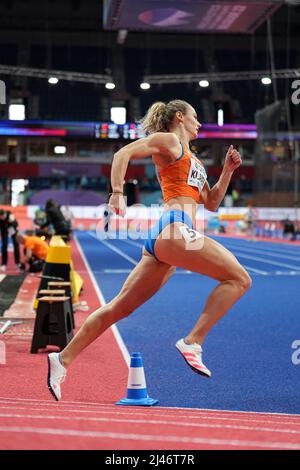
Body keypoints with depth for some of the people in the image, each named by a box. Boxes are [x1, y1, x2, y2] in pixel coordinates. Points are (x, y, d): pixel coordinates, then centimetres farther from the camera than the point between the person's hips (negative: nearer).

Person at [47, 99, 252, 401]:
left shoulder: (193, 160, 31)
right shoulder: (168, 141, 6)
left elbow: (211, 203, 31)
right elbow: (123, 154, -5)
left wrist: (228, 169, 22)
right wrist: (118, 193, -15)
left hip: (162, 239, 9)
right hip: (173, 227, -9)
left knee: (120, 307, 7)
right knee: (239, 278, -12)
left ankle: (63, 359, 8)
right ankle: (193, 342, -19)